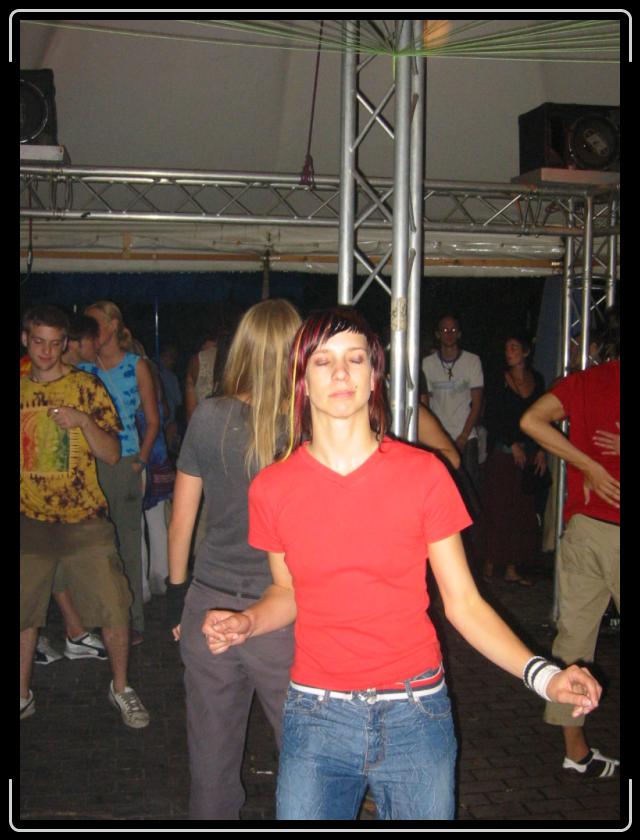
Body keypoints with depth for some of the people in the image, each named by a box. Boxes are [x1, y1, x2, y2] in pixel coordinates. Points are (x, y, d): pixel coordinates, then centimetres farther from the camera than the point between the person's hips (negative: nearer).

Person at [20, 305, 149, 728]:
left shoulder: (87, 387, -1)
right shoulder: (20, 389, 7)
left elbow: (112, 454, -3)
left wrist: (84, 421, -18)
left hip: (85, 520, -2)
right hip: (29, 521, 2)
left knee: (114, 610, -3)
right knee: (24, 612, 8)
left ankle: (121, 688, 19)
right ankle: (24, 696, 27)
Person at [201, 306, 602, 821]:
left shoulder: (423, 474, -7)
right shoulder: (272, 488, -3)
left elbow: (463, 602, -5)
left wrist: (541, 674, -17)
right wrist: (247, 622, -8)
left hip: (416, 716, 0)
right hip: (317, 716, 1)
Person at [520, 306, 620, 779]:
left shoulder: (583, 382, 4)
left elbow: (532, 420, -7)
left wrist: (590, 466, -5)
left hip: (583, 526, 5)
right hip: (614, 532, -5)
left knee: (574, 636, 9)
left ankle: (576, 750, 20)